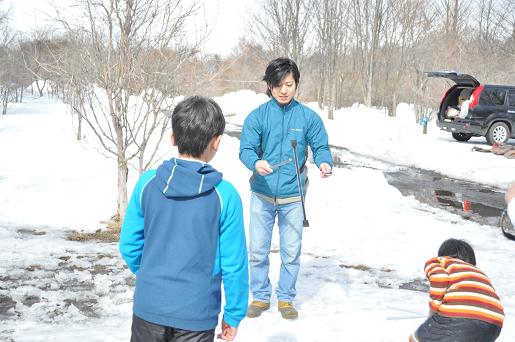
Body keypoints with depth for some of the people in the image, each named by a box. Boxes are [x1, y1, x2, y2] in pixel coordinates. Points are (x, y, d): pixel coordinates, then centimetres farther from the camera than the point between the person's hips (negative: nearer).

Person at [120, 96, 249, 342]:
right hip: (196, 315, -2)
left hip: (148, 306, 2)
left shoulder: (147, 183, -8)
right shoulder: (225, 195, -14)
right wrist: (234, 315, 3)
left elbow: (129, 244, 0)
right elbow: (234, 263, -10)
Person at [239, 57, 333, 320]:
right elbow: (245, 149, -9)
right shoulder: (257, 116, -4)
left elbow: (320, 146, 1)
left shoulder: (308, 117, -2)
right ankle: (260, 296, 26)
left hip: (293, 196, 0)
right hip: (262, 195, 0)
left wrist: (325, 162, -21)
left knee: (291, 252, 9)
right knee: (257, 251, 8)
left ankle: (286, 297, 27)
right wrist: (256, 163, -31)